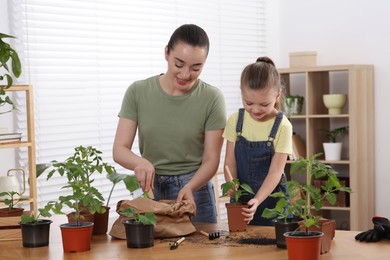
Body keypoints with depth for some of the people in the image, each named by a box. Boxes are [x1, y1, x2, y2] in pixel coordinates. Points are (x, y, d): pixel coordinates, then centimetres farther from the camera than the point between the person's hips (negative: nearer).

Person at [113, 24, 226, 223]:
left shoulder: (212, 98, -8)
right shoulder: (138, 92, -4)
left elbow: (211, 160, -8)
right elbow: (119, 150, -7)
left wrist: (189, 187, -27)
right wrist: (140, 162, -28)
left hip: (194, 192, -1)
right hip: (149, 190, 1)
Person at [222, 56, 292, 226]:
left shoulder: (282, 127, -11)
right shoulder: (235, 121, -1)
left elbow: (275, 171, -15)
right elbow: (230, 162, -2)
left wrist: (257, 201, -29)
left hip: (270, 197, -2)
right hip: (241, 199, 3)